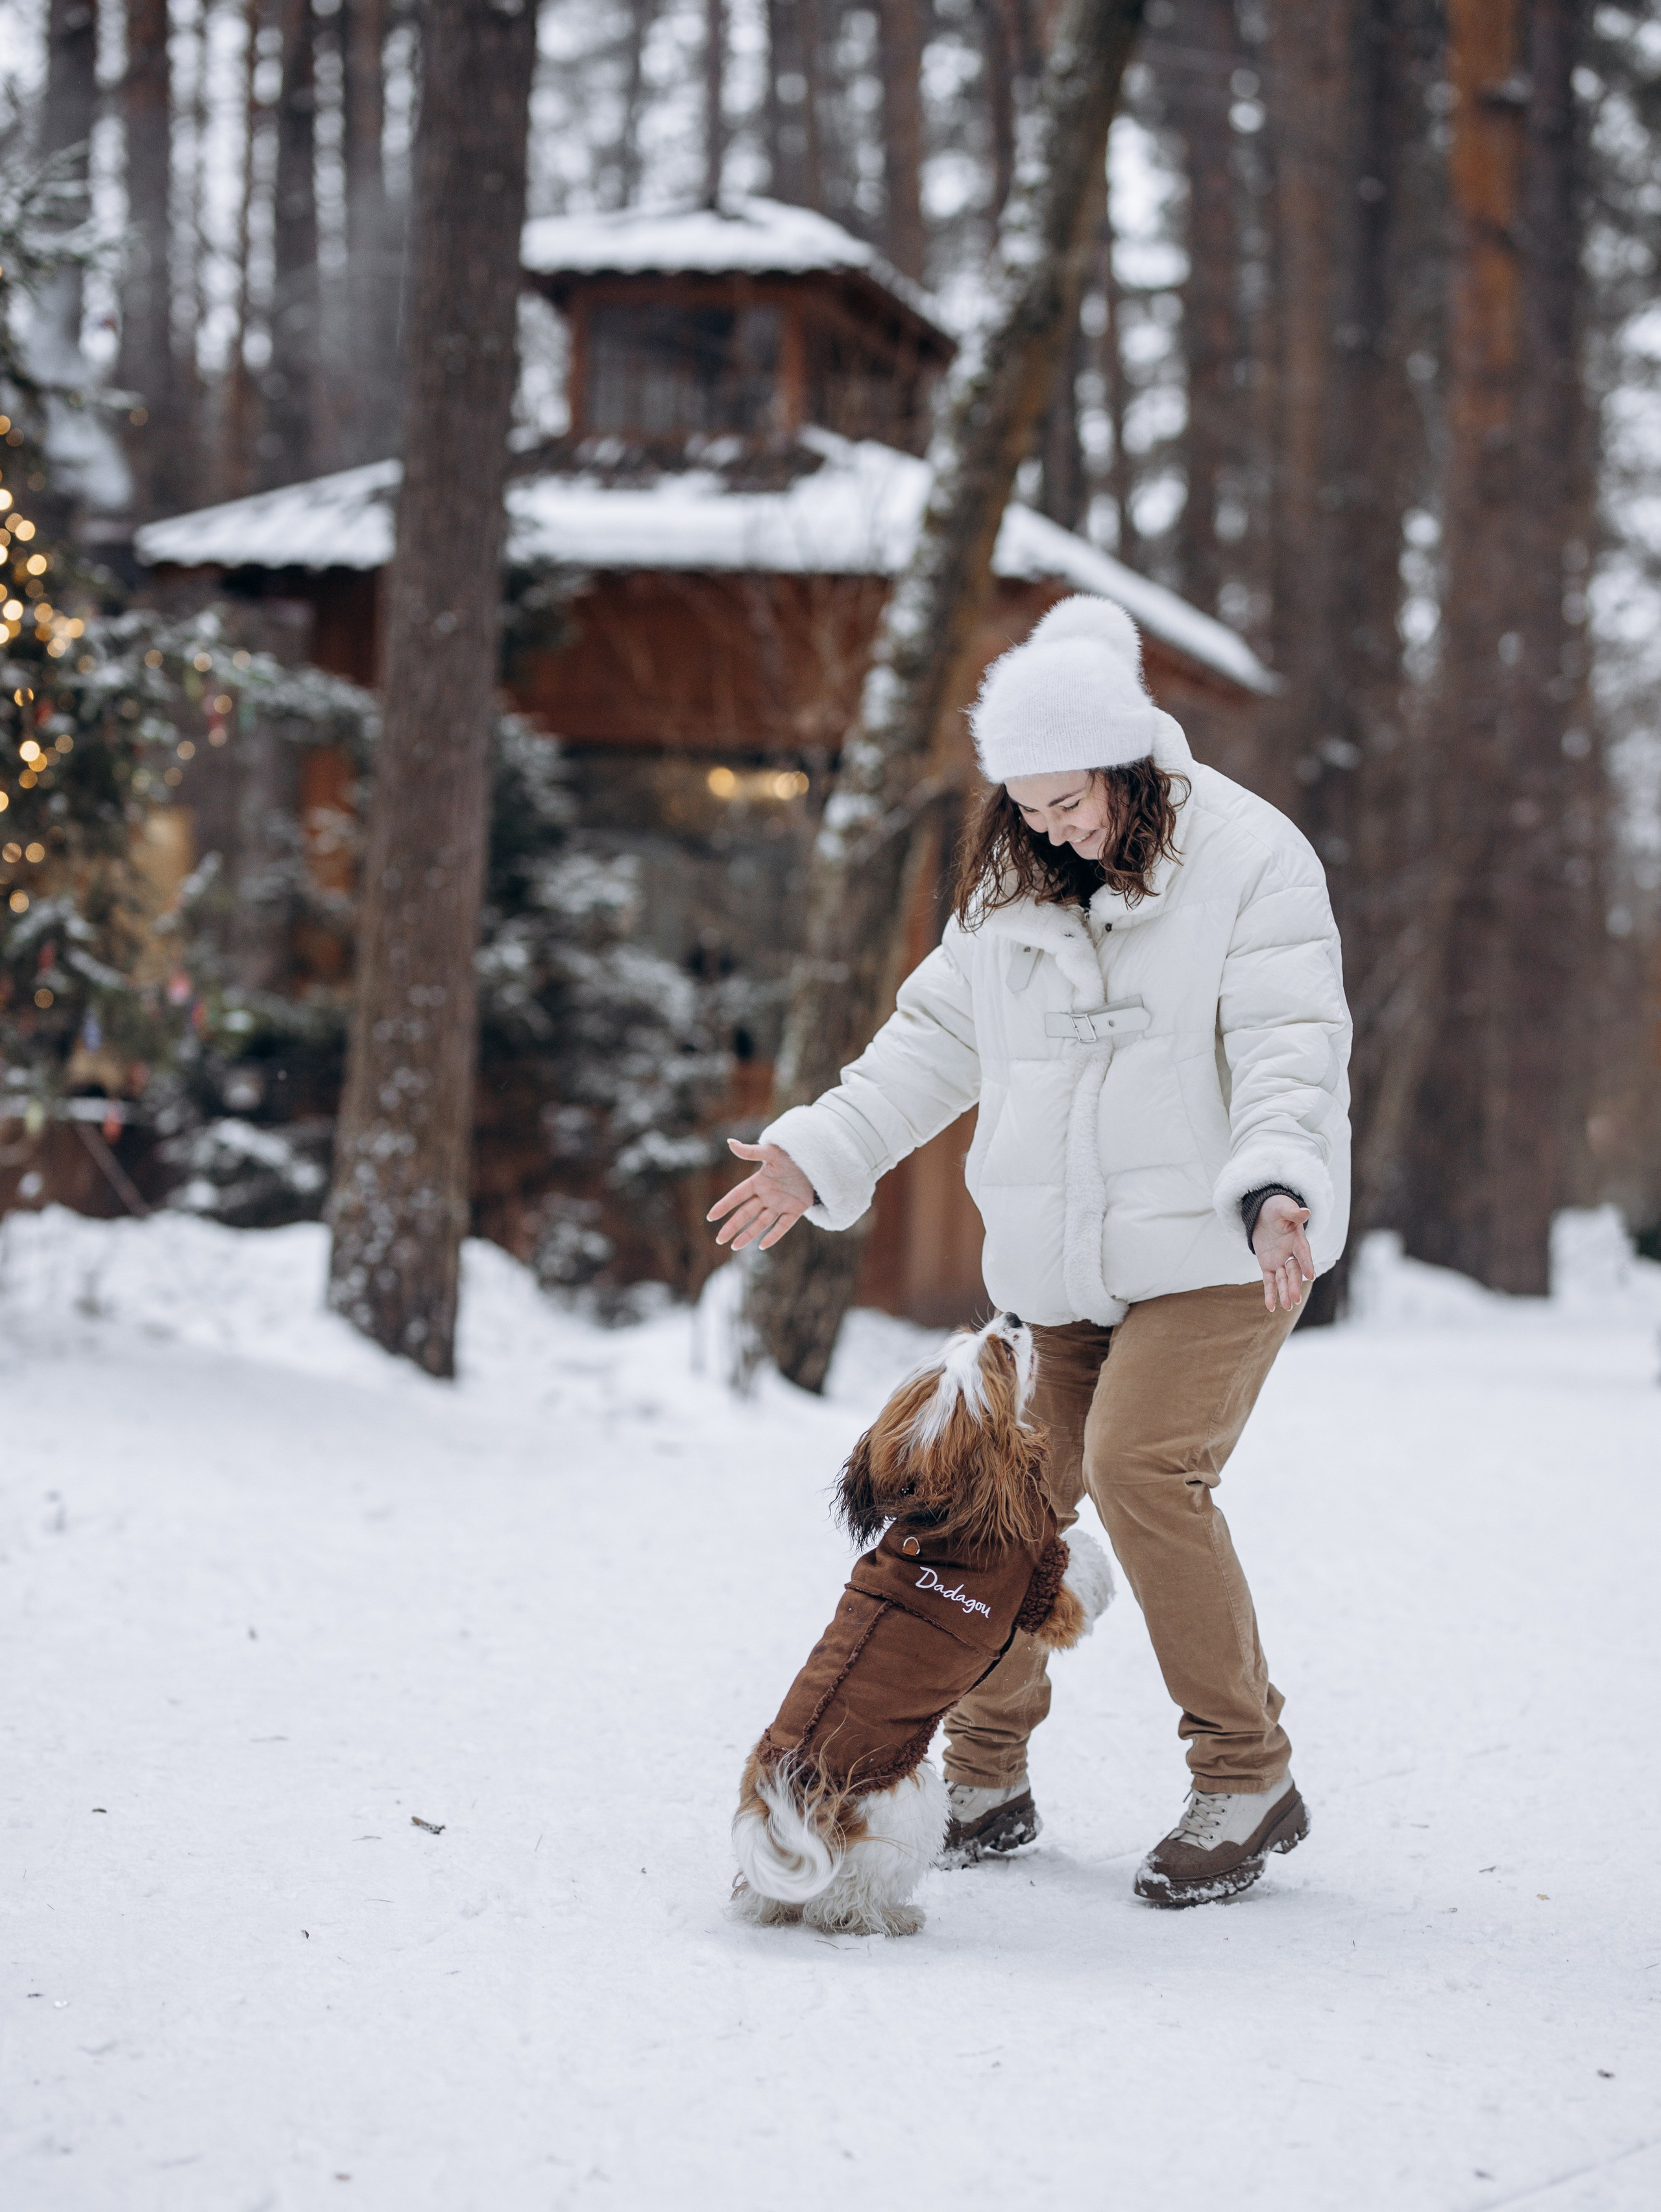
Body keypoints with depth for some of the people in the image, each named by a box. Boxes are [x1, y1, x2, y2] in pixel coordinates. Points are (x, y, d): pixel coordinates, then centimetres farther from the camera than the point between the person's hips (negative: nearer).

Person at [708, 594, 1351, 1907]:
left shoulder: (1248, 859, -8)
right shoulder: (1010, 889, 12)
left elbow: (1290, 1046, -17)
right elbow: (936, 1039, 19)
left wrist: (1276, 1184, -33)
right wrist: (820, 1156, 10)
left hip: (1214, 1252, -6)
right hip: (1059, 1268, 6)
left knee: (1144, 1467, -22)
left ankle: (1248, 1776, -8)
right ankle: (986, 1780, 19)